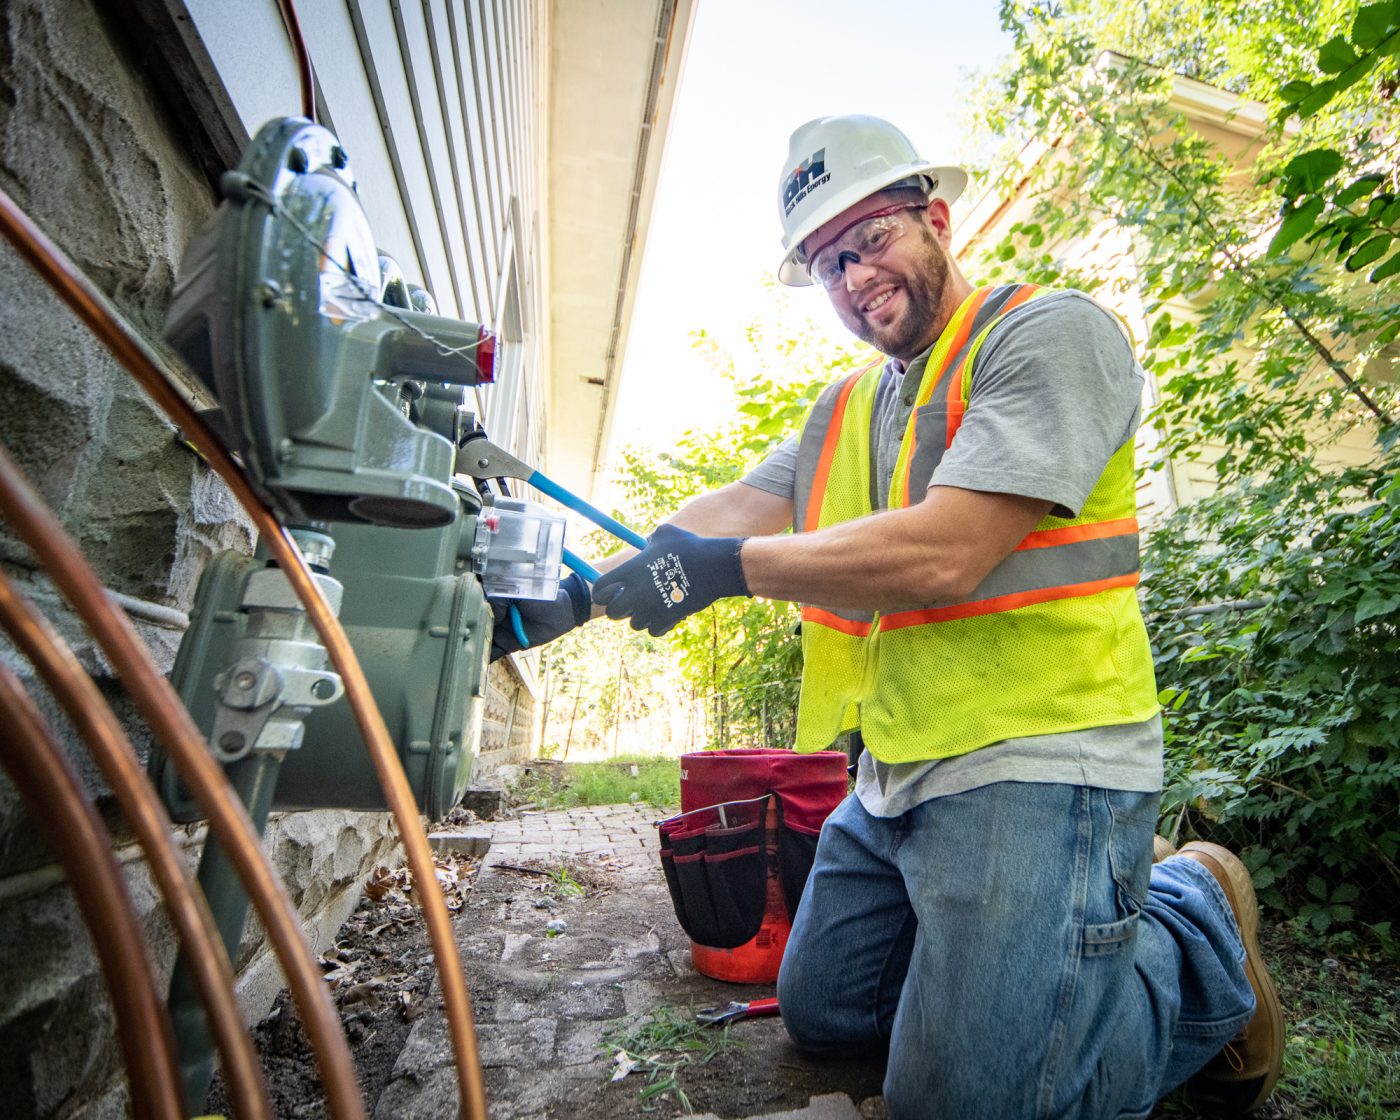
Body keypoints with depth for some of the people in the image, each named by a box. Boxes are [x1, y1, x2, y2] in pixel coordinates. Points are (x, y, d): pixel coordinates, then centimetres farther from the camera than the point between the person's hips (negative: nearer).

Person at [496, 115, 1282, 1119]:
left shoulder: (1051, 333, -10)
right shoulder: (846, 410, 14)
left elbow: (944, 554, -24)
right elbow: (726, 513, 6)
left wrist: (724, 566, -21)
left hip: (1034, 763, -7)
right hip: (896, 778, 8)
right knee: (821, 1014, 19)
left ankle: (1196, 933, 16)